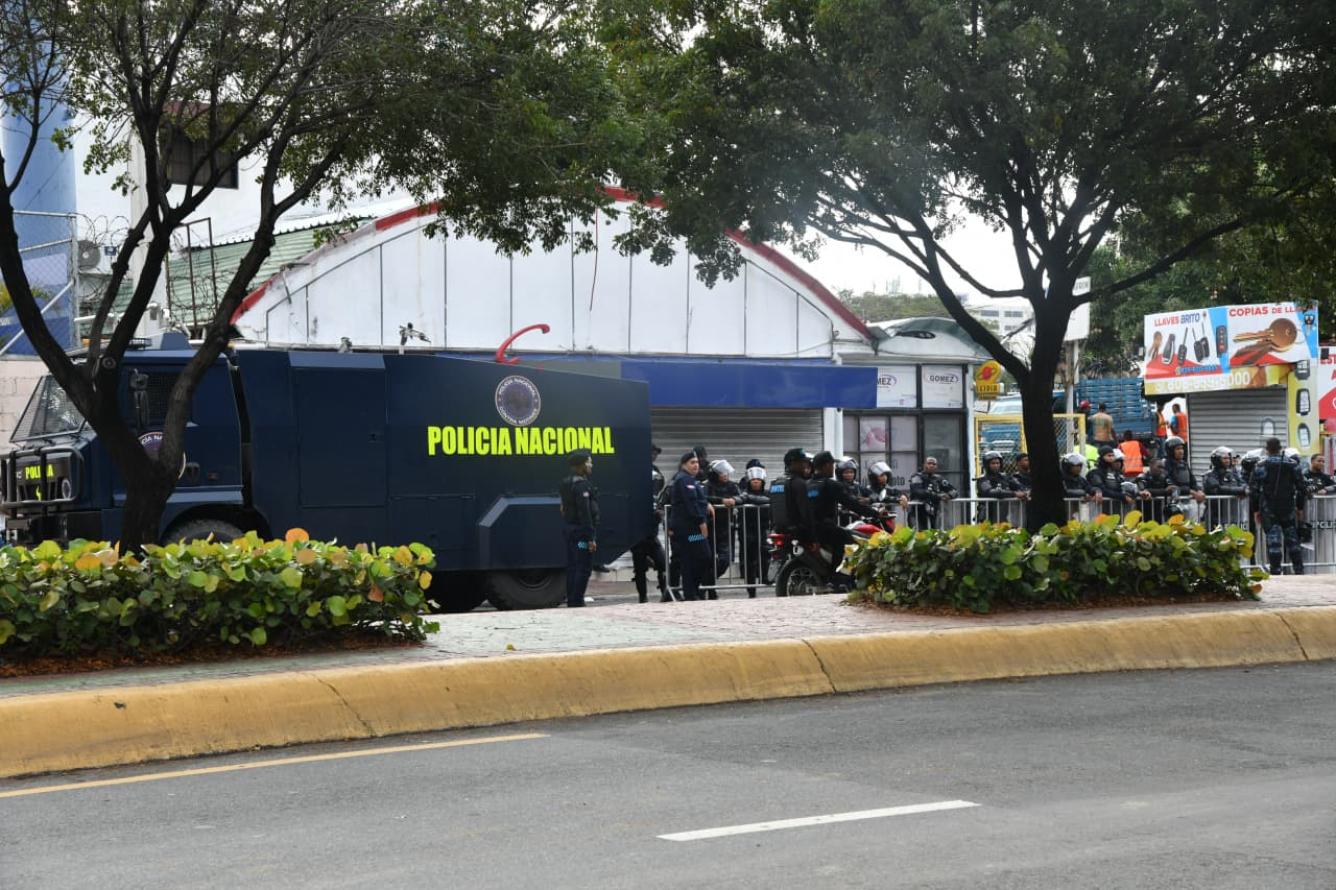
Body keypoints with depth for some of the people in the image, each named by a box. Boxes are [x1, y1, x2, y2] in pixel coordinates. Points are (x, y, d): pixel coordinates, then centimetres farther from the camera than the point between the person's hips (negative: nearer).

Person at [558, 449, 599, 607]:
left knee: (572, 567, 12)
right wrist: (591, 537, -21)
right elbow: (585, 512, -21)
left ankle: (571, 601, 16)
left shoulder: (567, 483, 13)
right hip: (582, 530, -10)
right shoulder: (582, 485, -17)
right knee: (584, 568, -6)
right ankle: (577, 602, -7)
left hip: (570, 529, 10)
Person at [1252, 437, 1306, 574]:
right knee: (1292, 539, 12)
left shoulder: (1260, 467, -5)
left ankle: (1276, 572, -7)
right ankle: (1299, 570, 15)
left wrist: (1256, 510, 2)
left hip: (1269, 510, -3)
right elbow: (1301, 489, 7)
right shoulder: (1293, 466, 4)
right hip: (1288, 509, 3)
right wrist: (1300, 508, 15)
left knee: (1273, 541, -3)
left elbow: (1255, 491, -5)